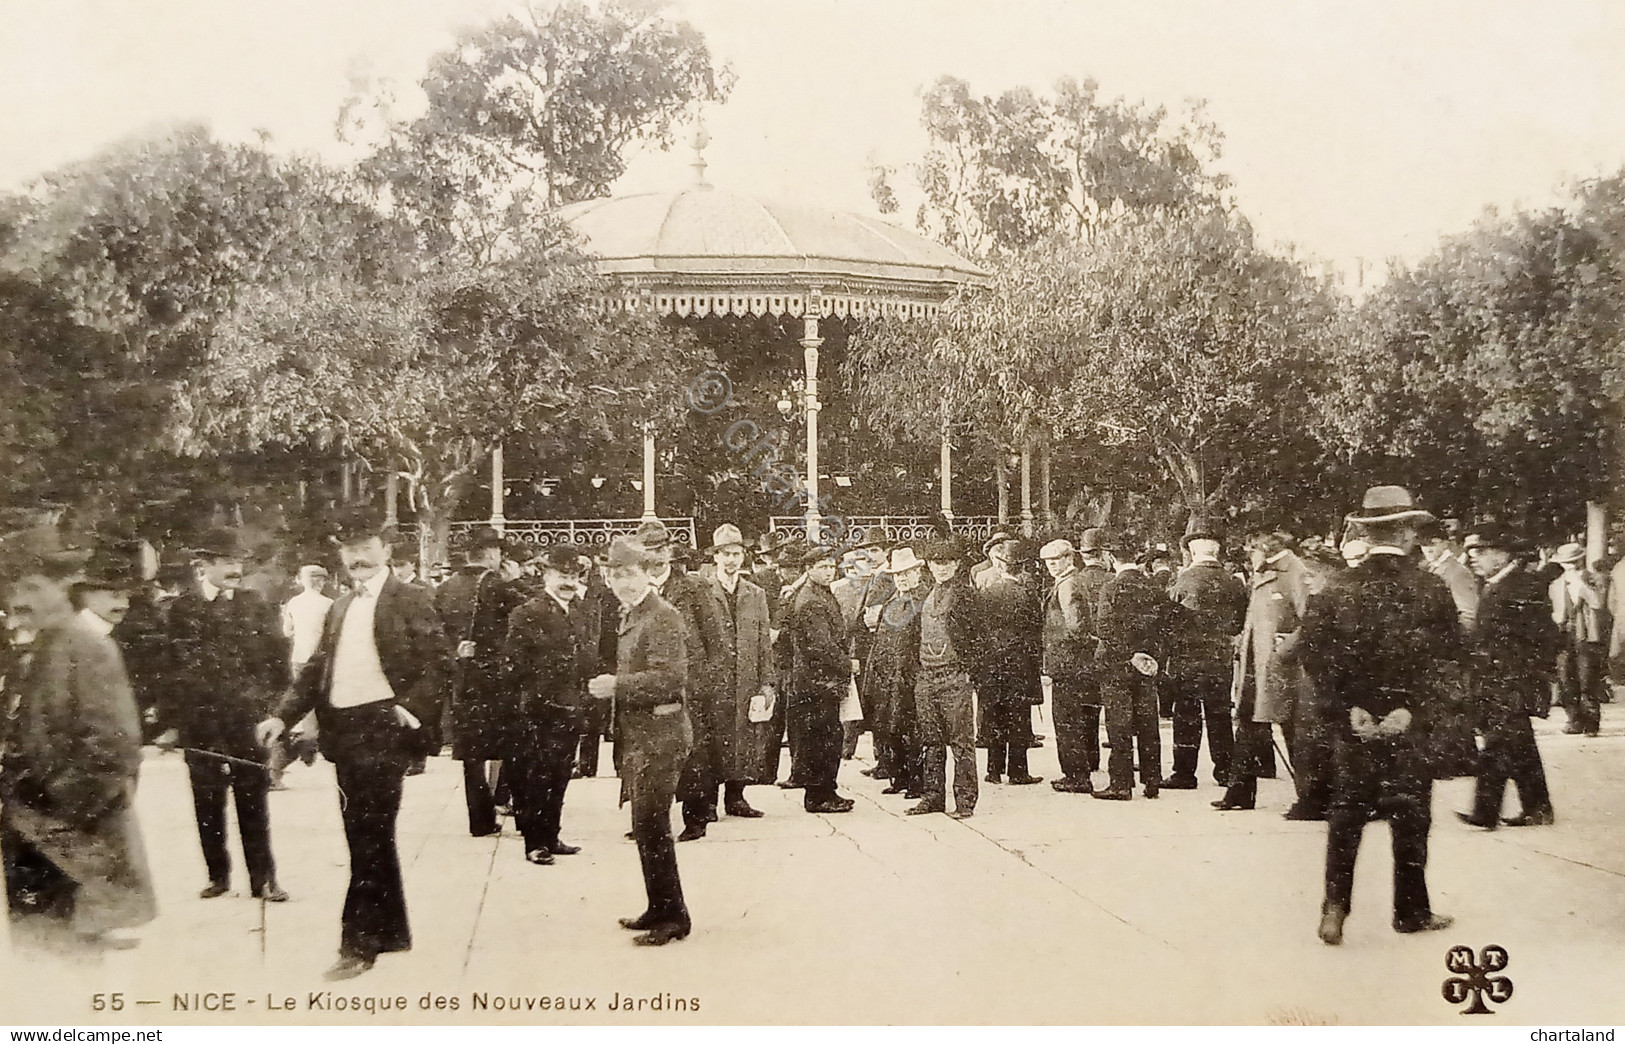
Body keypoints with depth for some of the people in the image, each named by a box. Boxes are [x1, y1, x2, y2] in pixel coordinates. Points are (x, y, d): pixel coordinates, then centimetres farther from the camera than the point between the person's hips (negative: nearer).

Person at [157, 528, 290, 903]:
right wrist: (170, 722, -1)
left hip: (248, 720, 0)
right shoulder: (182, 609, 3)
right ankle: (217, 875, 21)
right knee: (207, 805, 7)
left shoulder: (256, 606, 5)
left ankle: (263, 879, 9)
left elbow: (277, 661, 4)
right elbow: (173, 667, 2)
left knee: (253, 804, 3)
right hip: (200, 722, 1)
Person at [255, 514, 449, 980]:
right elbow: (316, 670, 17)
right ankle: (390, 931, 23)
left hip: (383, 726, -7)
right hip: (343, 728, 7)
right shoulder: (339, 608, 19)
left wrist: (412, 708, -20)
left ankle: (358, 942, -2)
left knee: (370, 834, -7)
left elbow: (439, 662, -7)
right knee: (365, 836, 12)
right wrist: (282, 716, 5)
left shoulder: (411, 599, -2)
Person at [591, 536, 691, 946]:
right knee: (647, 827, 15)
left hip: (659, 735, -10)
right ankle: (659, 909, 25)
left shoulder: (663, 616, -14)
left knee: (651, 825, -8)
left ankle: (672, 916, 0)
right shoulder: (630, 616, 16)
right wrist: (611, 687, 9)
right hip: (638, 736, 10)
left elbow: (671, 678, -24)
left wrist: (617, 685, -24)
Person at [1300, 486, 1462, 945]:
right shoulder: (1431, 590, -6)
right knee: (1410, 813, 10)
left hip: (1354, 720, 2)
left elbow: (1314, 652, -6)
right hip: (1409, 723, -2)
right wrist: (1412, 708, -3)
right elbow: (1448, 656, -9)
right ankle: (1411, 911, 20)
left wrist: (1349, 708, -6)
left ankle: (1335, 907, 3)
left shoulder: (1338, 588, -1)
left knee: (1346, 813, 11)